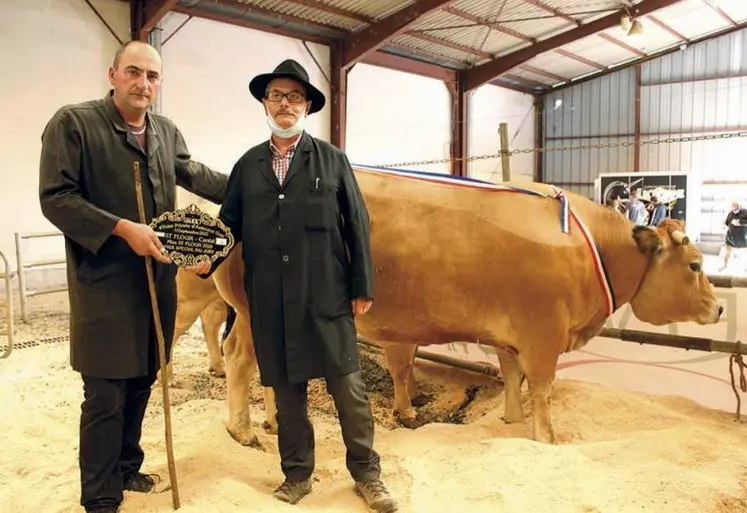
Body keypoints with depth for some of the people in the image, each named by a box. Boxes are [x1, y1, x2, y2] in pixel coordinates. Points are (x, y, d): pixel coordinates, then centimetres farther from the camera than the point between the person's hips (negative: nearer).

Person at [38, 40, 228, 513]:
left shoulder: (167, 132, 9)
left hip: (158, 282, 6)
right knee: (105, 395, 1)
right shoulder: (72, 123, -8)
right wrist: (122, 228, -21)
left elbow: (194, 175, 24)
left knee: (141, 385, 17)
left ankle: (127, 469, 36)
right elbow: (55, 198, -13)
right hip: (104, 284, -6)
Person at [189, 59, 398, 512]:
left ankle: (367, 472, 22)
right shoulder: (247, 165, 11)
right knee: (287, 391, 13)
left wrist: (362, 287, -2)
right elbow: (230, 223, 12)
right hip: (271, 303, 2)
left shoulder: (332, 159, 5)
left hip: (327, 298, -2)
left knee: (348, 386, 4)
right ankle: (297, 475, 30)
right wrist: (209, 257, -9)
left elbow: (358, 226, 3)